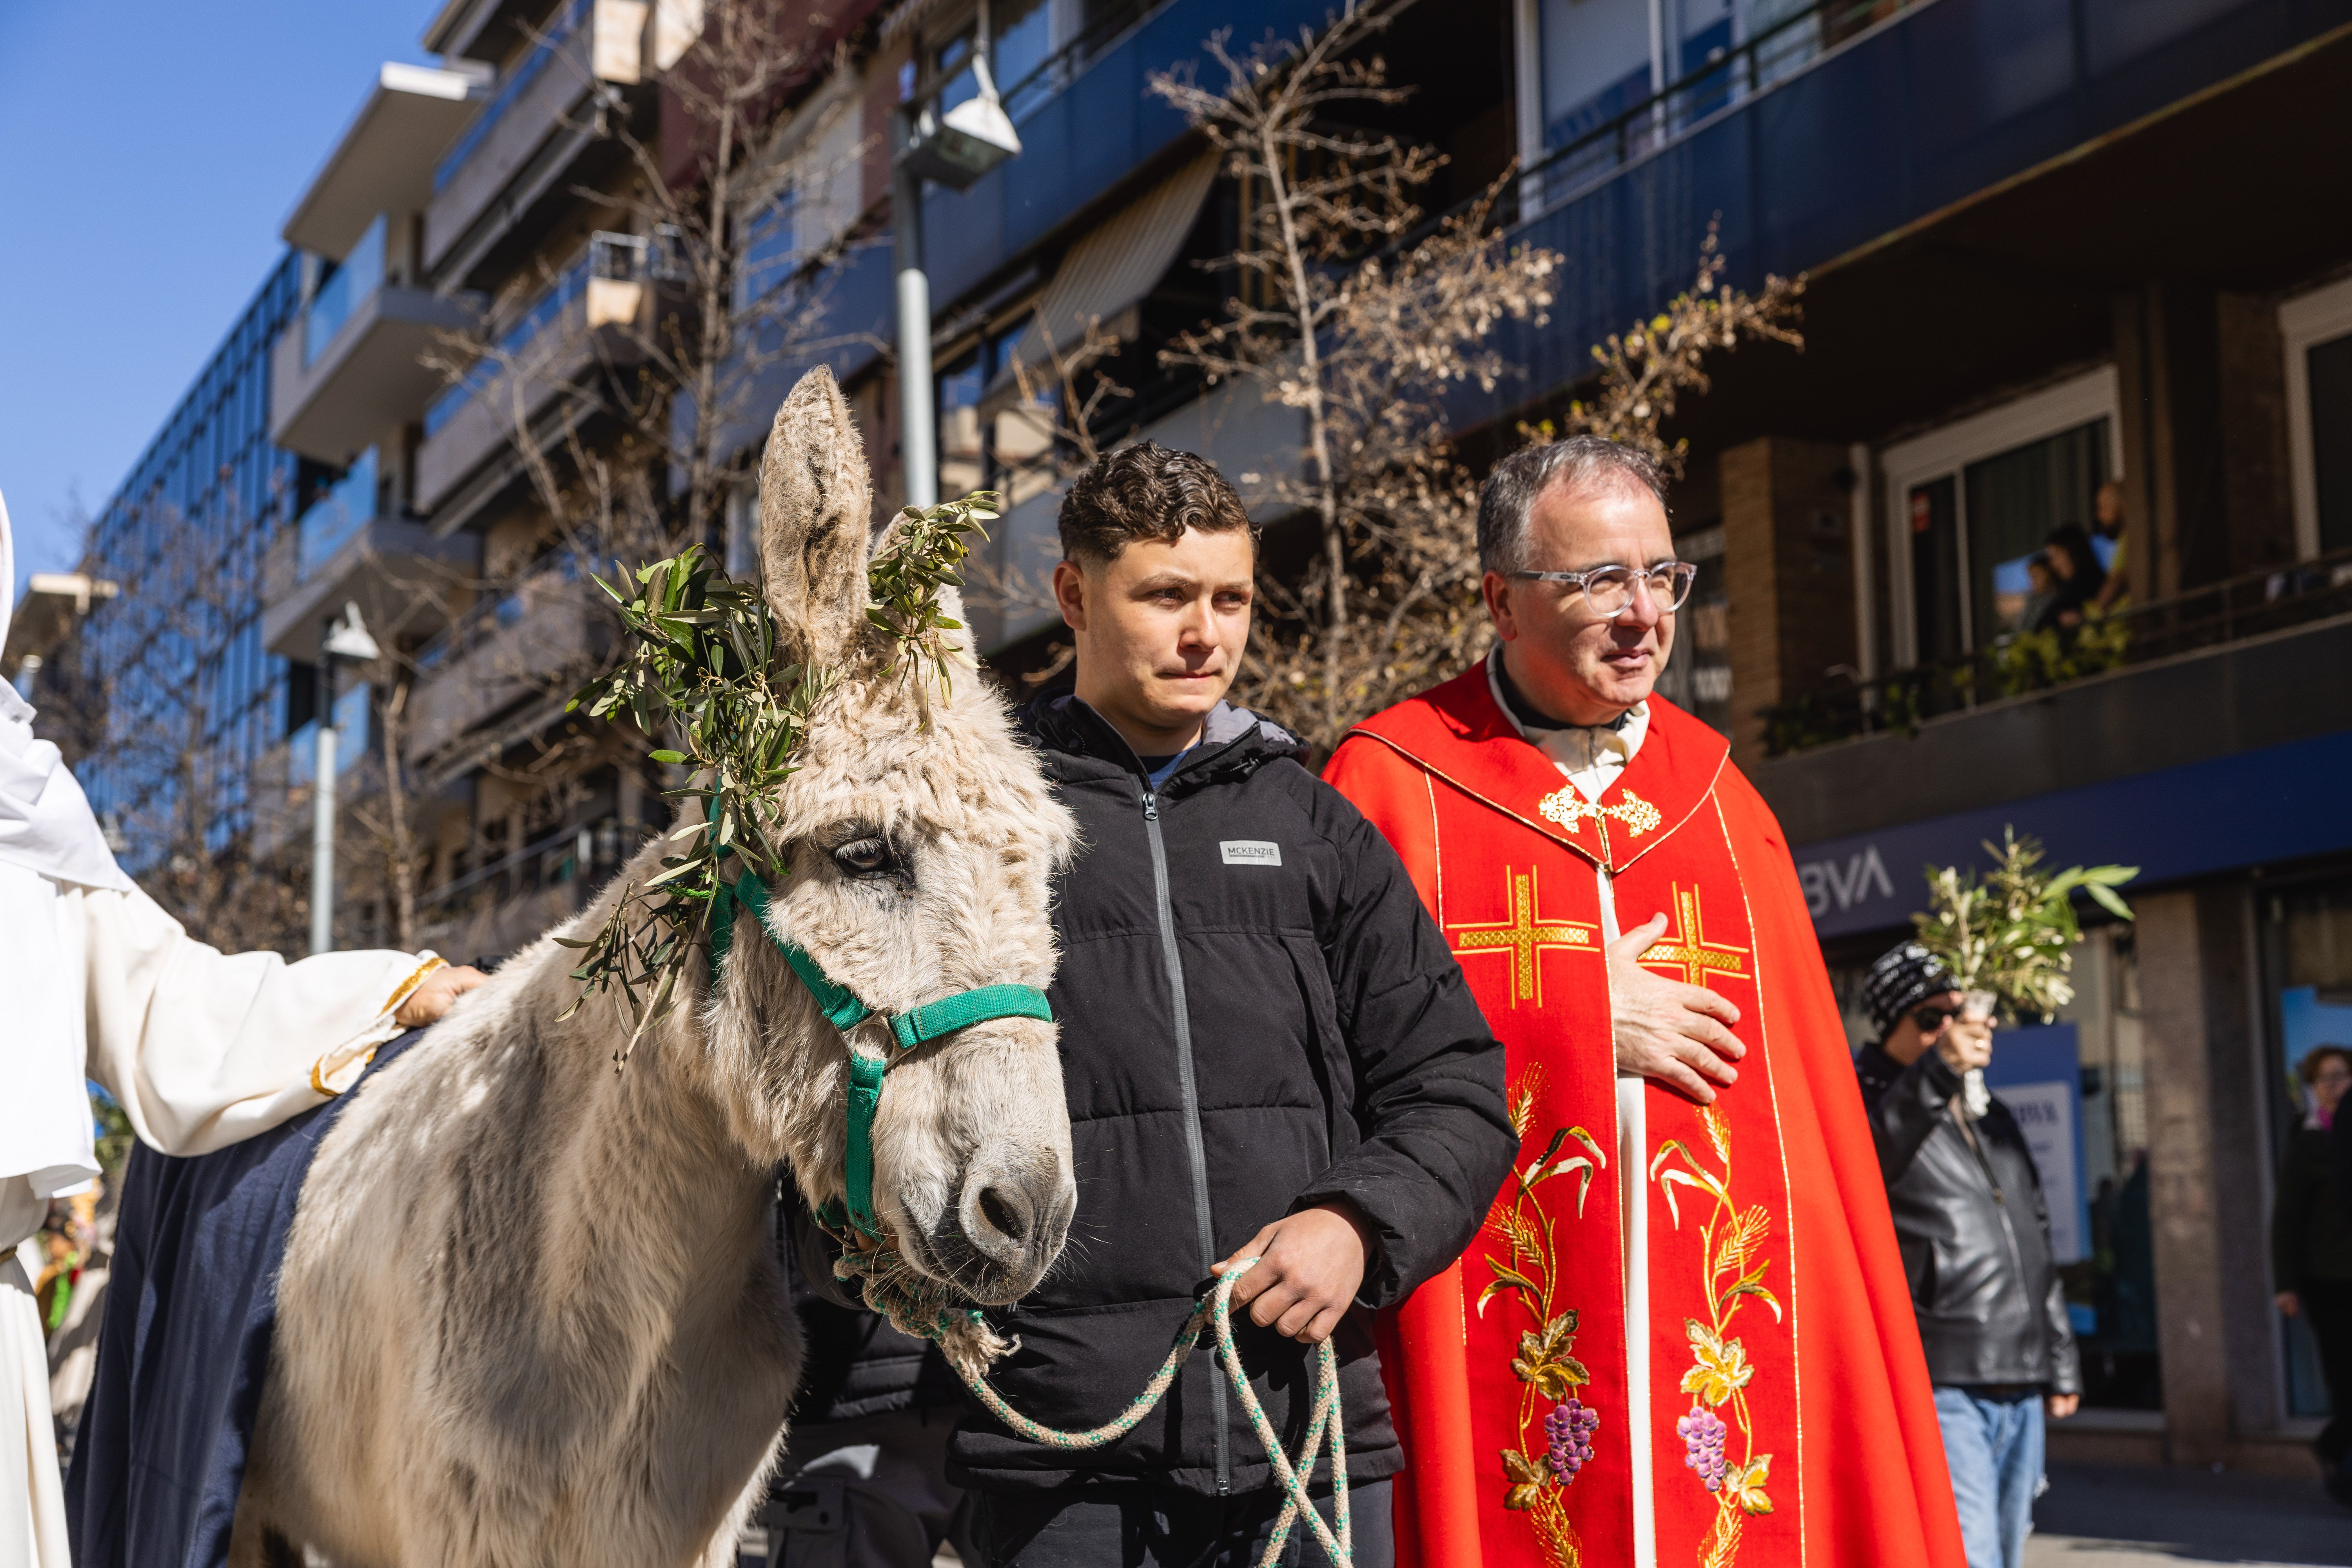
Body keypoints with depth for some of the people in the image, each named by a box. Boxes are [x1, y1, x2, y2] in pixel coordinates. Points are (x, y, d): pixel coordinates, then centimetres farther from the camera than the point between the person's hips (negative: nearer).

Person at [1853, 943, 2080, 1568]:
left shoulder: (1993, 1116, 22)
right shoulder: (1874, 1105, -3)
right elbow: (1867, 1155, -29)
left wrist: (2060, 1363, 25)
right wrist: (1940, 1069, -43)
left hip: (2021, 1389, 8)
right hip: (1939, 1387, -8)